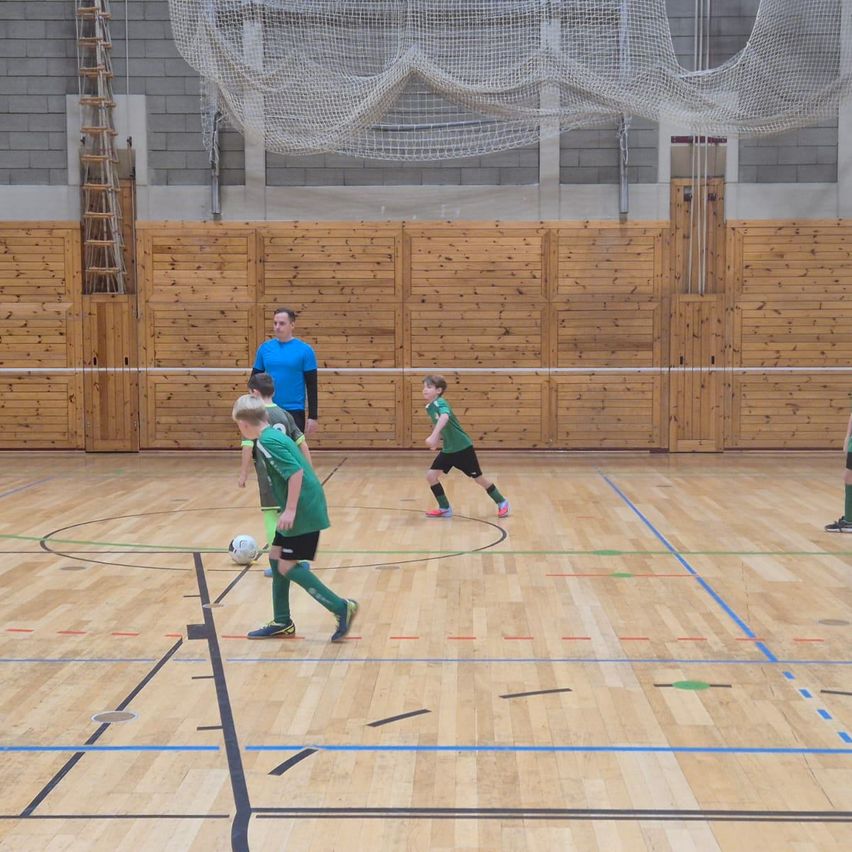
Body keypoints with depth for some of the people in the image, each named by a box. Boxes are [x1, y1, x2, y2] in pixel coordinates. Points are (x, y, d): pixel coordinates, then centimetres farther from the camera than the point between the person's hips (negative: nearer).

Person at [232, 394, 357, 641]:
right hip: (303, 509, 10)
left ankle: (341, 607, -2)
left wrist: (290, 510, -23)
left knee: (288, 566, -4)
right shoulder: (275, 434, 13)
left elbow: (296, 472, -25)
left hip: (303, 512, -10)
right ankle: (282, 622, 22)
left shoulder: (266, 442, -16)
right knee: (276, 557, 15)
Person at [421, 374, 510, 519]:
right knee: (431, 476, -3)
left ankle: (502, 502, 24)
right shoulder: (429, 407, 3)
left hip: (463, 447, -8)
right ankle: (445, 509, 10)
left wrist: (433, 436, -56)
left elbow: (444, 417, -46)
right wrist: (437, 440, 14)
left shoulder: (440, 403, -22)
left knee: (478, 478, 5)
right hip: (448, 449, 8)